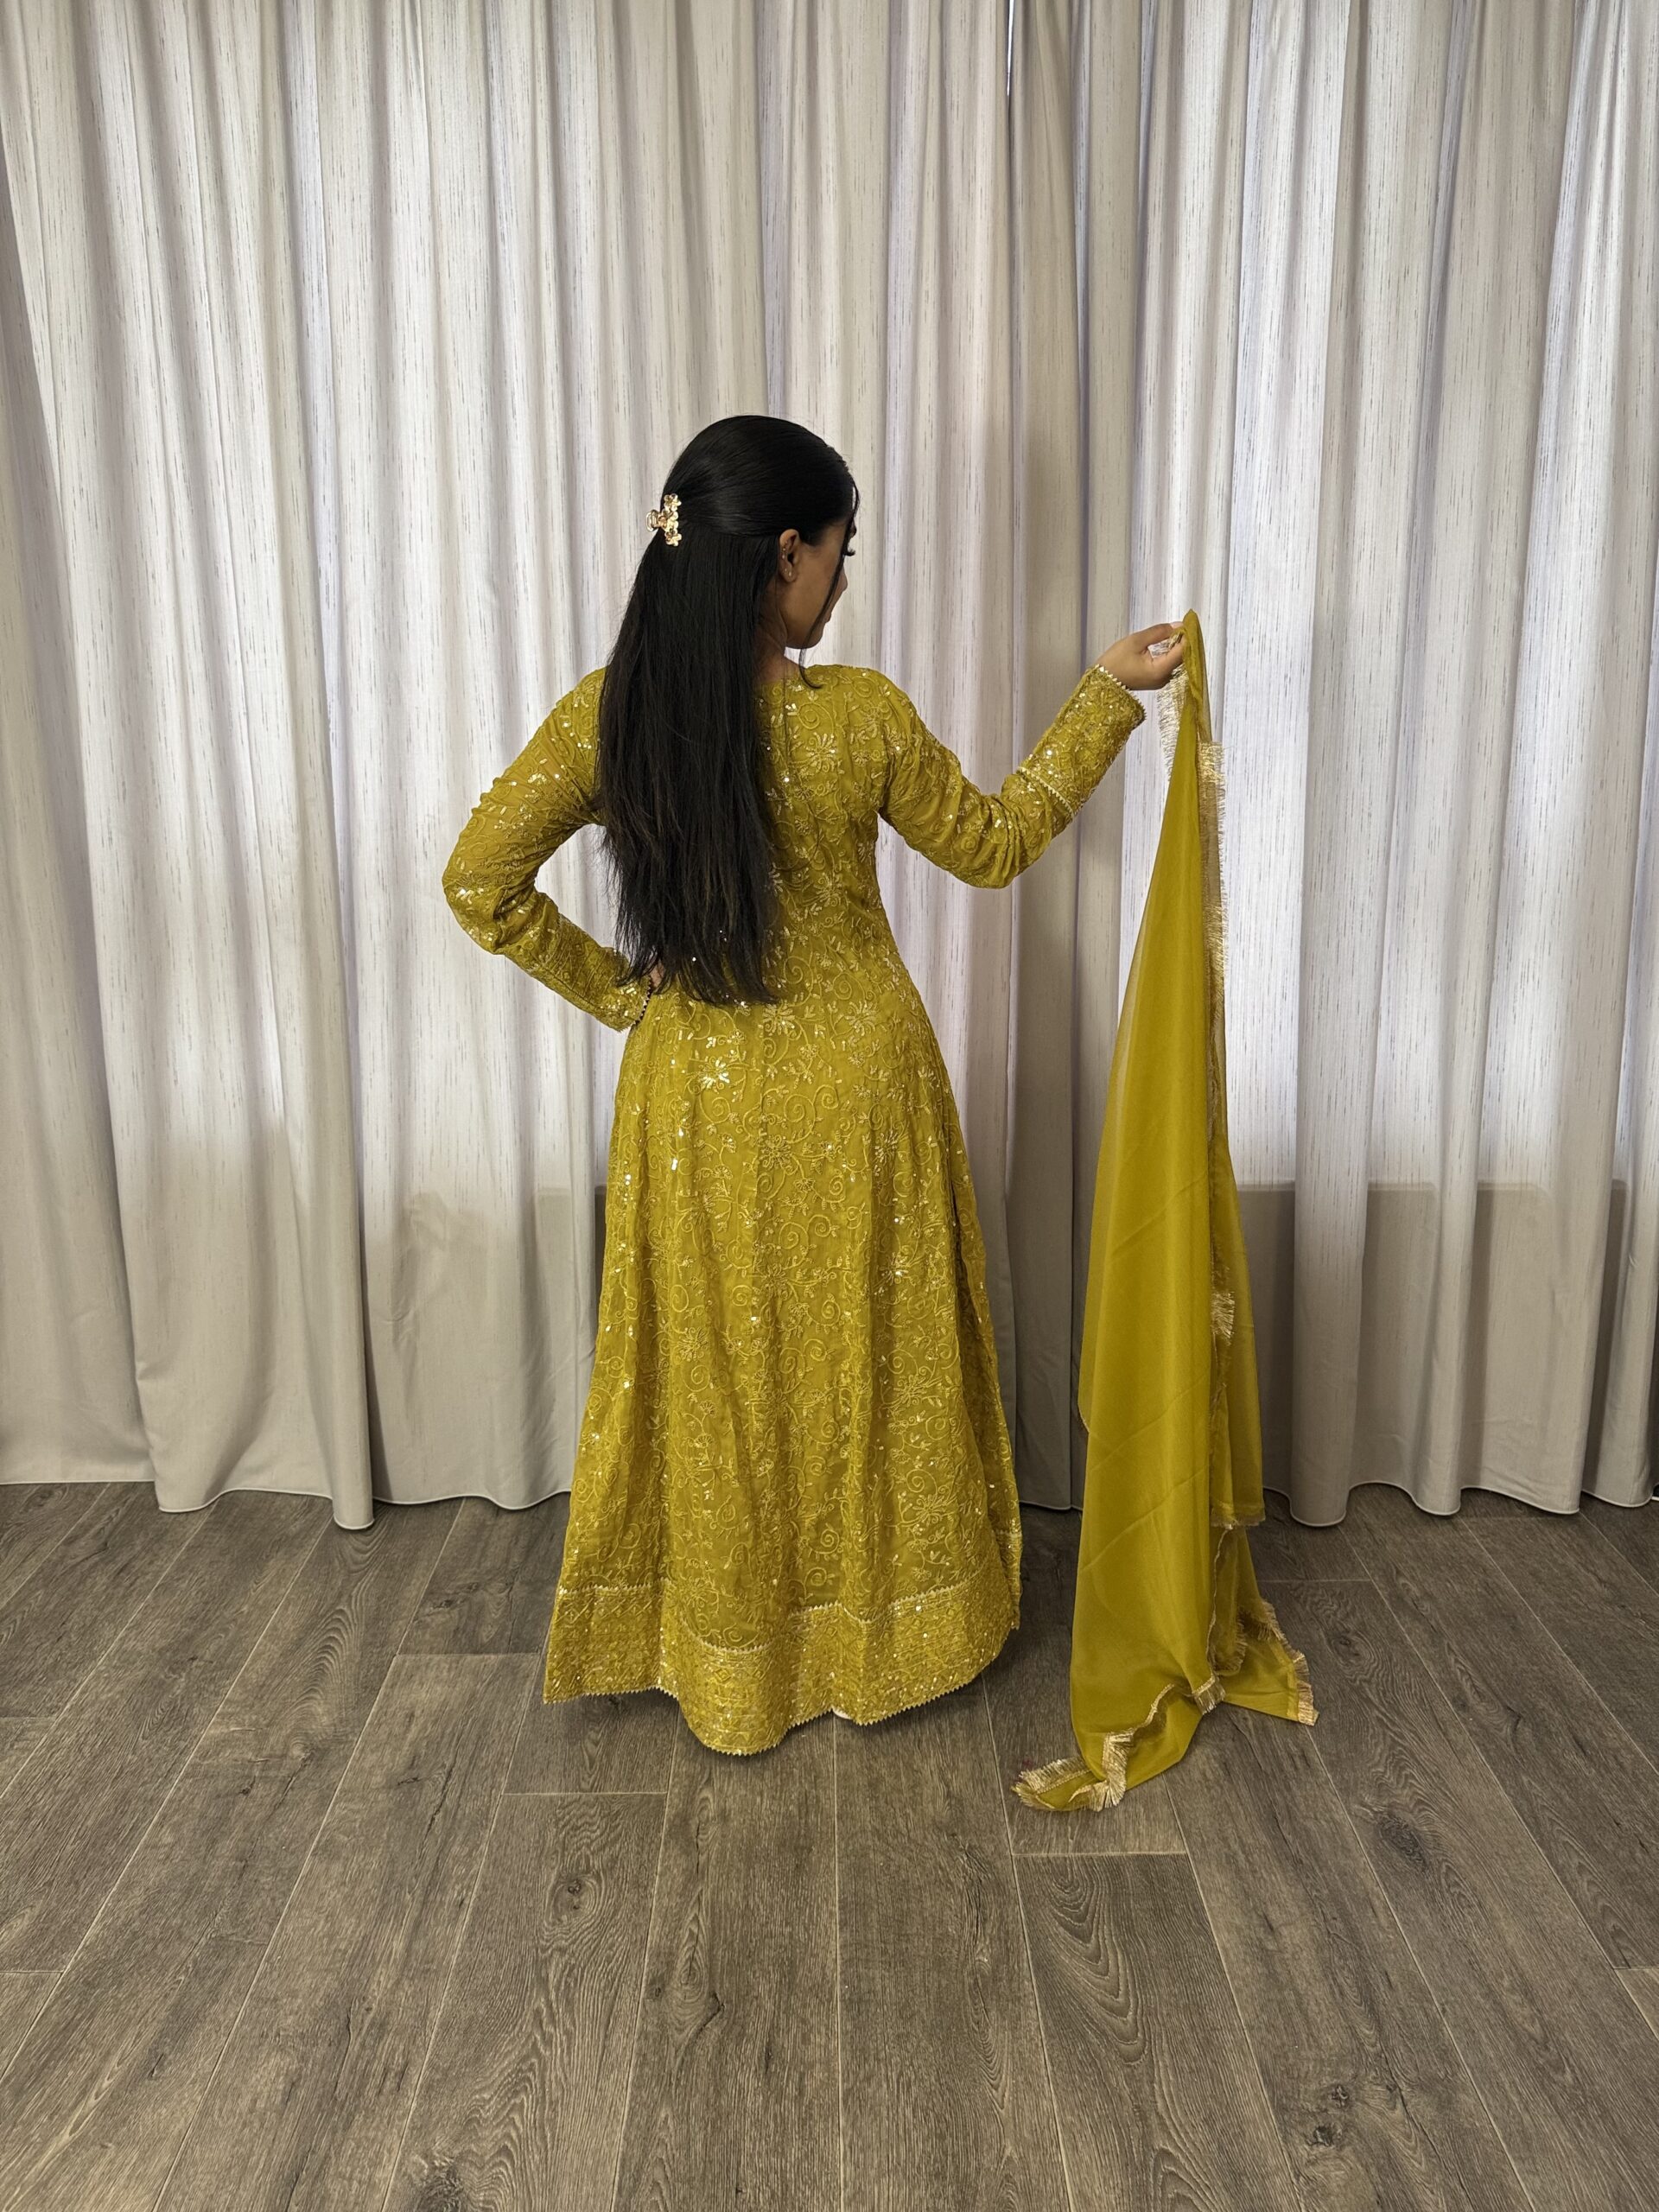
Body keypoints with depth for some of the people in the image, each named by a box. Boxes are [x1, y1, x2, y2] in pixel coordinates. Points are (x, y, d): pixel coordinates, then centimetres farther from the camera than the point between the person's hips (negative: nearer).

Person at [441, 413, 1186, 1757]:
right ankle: (878, 1629, 38)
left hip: (702, 1101, 2)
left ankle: (730, 1659, 36)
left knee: (723, 1374, 18)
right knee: (869, 1360, 18)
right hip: (855, 1098, -2)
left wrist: (613, 988, 1)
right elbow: (992, 845, -1)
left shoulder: (609, 712, -11)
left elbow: (479, 882, -8)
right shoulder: (860, 715, -17)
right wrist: (1111, 692, 6)